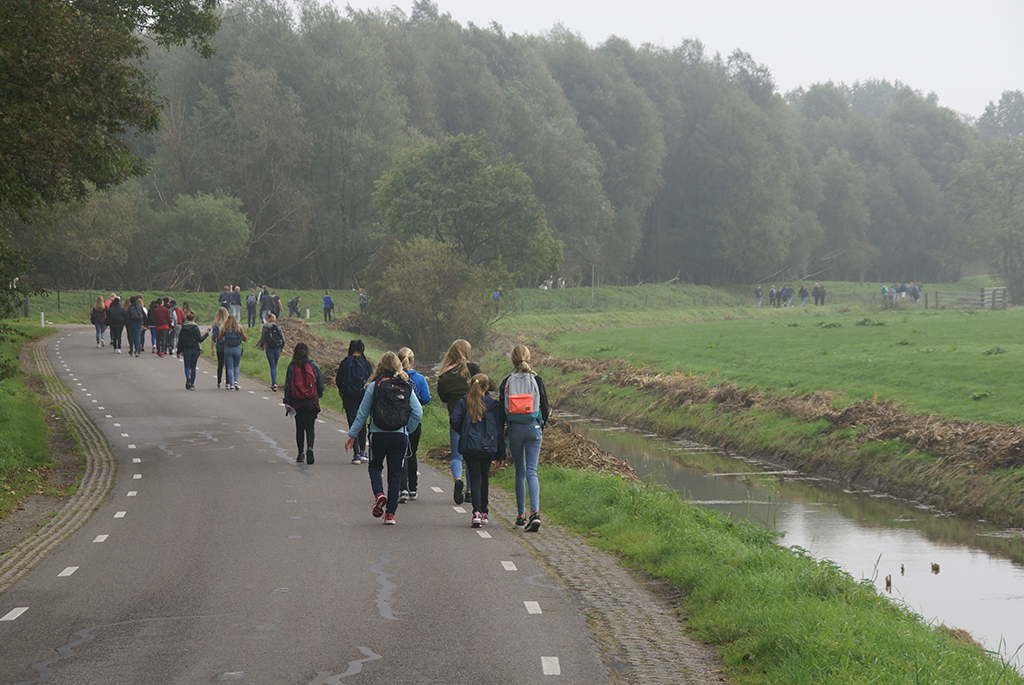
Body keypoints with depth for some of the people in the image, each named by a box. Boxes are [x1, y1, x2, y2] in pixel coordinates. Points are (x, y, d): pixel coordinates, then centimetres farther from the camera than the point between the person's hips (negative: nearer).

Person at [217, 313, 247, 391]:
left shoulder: (224, 329, -3)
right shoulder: (239, 328, -1)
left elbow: (219, 338, 5)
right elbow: (245, 339, 6)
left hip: (228, 349, -1)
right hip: (237, 349, 1)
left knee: (229, 368, 4)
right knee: (236, 367, 16)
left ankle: (231, 385, -1)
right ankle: (235, 381, -4)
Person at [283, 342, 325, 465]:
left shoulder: (292, 367, -4)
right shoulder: (313, 366, -2)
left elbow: (287, 386, -2)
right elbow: (320, 384, 5)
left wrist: (287, 402, 3)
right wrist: (319, 396, 23)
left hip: (296, 402, 0)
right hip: (311, 402, 0)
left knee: (299, 427, 12)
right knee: (310, 427, 2)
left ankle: (301, 453, 13)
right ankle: (310, 448, -22)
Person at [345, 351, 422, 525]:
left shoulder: (374, 386, -3)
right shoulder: (407, 387, 2)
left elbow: (363, 412, 0)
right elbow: (418, 412, -2)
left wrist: (352, 434, 8)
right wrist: (407, 430, 11)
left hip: (378, 434, -1)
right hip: (400, 436, 1)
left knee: (375, 466, 19)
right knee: (395, 473, 9)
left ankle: (378, 494, -10)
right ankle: (390, 513, 7)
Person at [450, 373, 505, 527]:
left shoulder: (462, 403, 0)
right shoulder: (493, 405, 1)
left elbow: (454, 422, -9)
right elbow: (499, 429, 2)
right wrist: (501, 454, 6)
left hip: (469, 447, -1)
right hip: (488, 448, 1)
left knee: (475, 478, -1)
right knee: (484, 477, 18)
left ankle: (477, 512, -19)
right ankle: (483, 513, 25)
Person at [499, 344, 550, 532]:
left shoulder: (507, 381, -2)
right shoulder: (537, 380, -3)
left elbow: (502, 409, 1)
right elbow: (545, 408, 2)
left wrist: (504, 430, 12)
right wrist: (542, 425, 20)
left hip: (514, 429, 0)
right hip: (534, 428, 0)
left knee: (520, 472, 13)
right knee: (531, 472, -3)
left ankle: (521, 515, 16)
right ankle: (535, 512, -22)